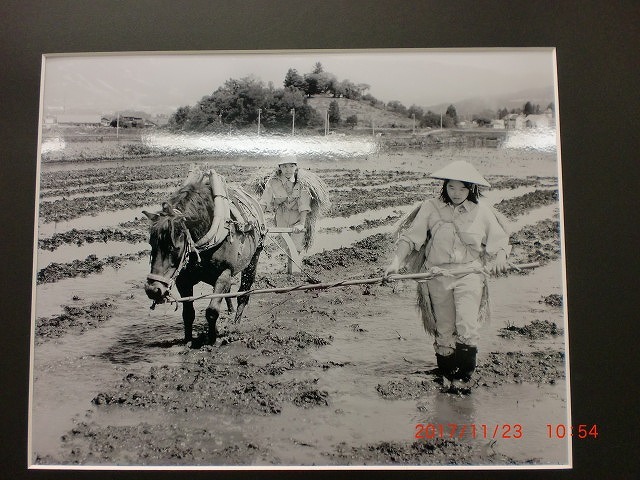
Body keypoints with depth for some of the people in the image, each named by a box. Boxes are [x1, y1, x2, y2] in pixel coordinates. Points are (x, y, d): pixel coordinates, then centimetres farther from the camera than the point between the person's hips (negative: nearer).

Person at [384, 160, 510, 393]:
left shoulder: (482, 212, 1)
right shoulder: (431, 207, -2)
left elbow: (499, 241, 10)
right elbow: (410, 237, -4)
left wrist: (500, 258, -11)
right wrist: (396, 261, -18)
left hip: (470, 274, 0)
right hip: (438, 276, 1)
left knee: (467, 327, -15)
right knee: (444, 330, 9)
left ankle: (463, 375, 2)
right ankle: (447, 376, 25)